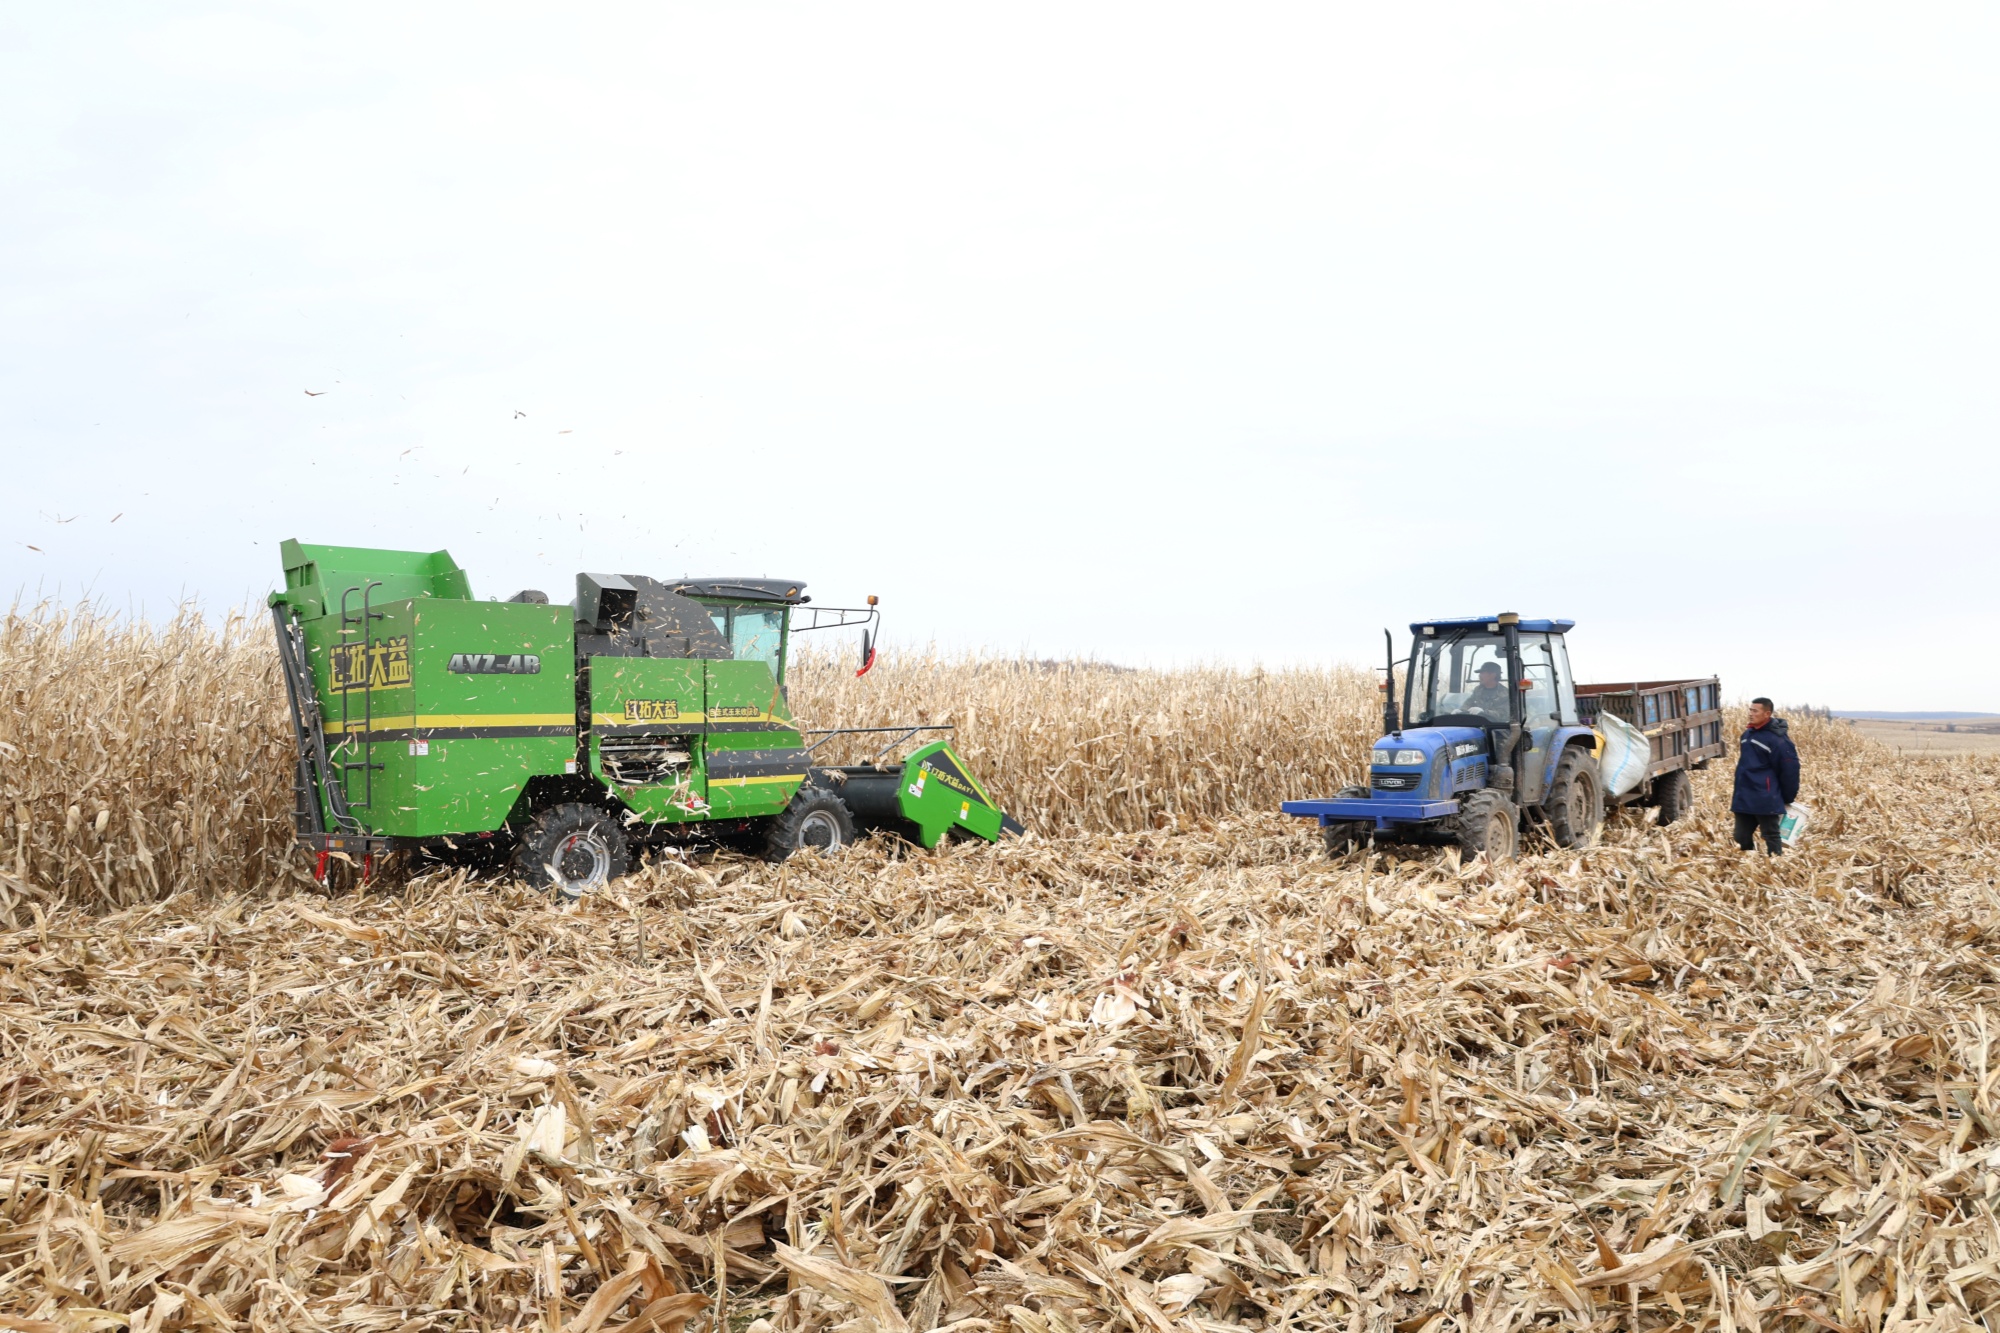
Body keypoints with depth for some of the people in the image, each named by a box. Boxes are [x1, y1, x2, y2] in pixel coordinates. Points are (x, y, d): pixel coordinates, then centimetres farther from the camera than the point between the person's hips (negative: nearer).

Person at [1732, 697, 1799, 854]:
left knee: (1771, 837, -1)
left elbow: (1789, 770, -11)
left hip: (1766, 801, -8)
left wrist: (1787, 798, -4)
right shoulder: (1747, 734, 11)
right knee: (1742, 837, 11)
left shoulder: (1777, 739, -13)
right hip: (1743, 799, 8)